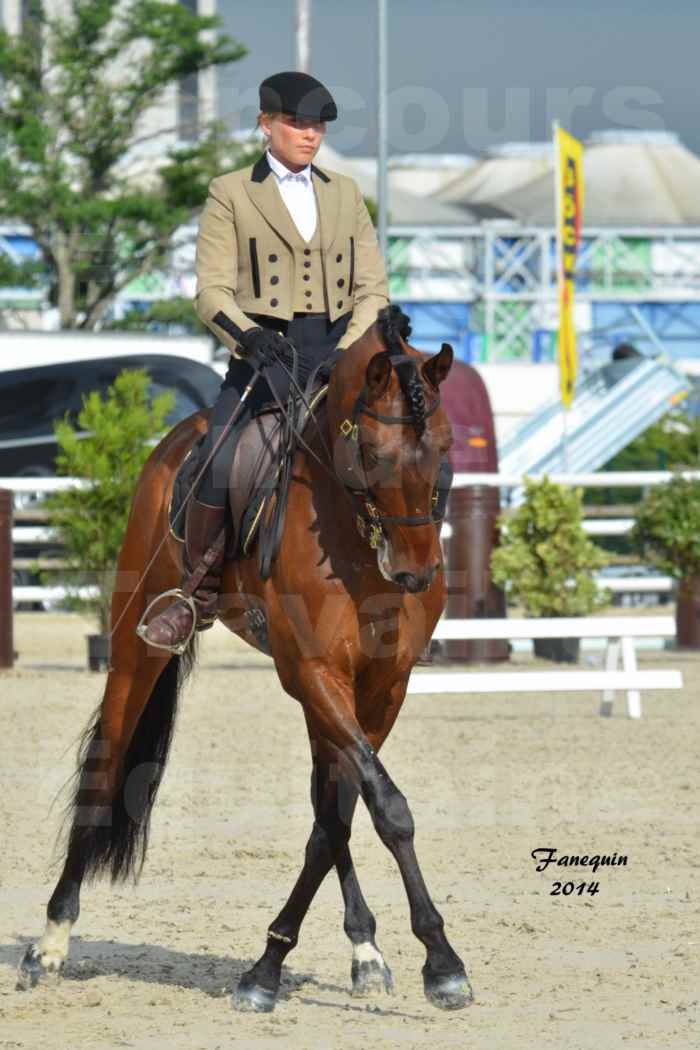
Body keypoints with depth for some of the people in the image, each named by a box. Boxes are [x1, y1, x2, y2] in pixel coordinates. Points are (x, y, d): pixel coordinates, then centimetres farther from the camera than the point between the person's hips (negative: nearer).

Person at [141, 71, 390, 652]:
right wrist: (248, 333, -23)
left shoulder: (346, 194, 15)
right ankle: (198, 597, -6)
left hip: (340, 353, 3)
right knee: (219, 465, -22)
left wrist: (347, 353, -8)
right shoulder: (230, 195, 4)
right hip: (266, 356, -3)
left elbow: (373, 289, 10)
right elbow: (212, 289, -3)